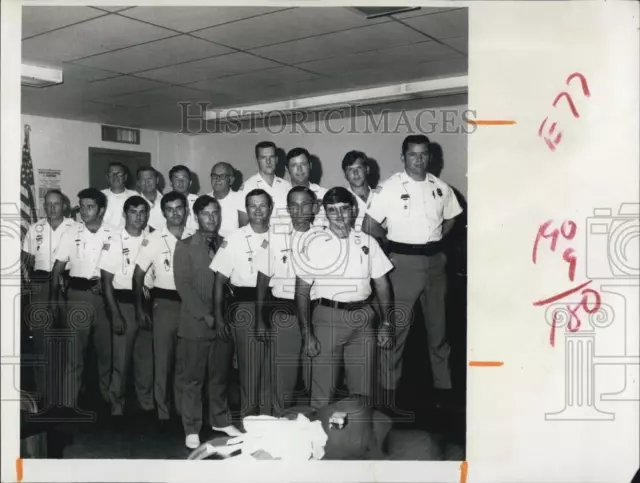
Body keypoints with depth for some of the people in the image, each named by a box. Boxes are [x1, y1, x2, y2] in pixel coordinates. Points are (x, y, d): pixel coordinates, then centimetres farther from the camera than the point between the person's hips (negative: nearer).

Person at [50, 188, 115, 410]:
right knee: (74, 351, 1)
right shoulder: (71, 233, -1)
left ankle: (108, 397, 27)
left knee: (106, 349, 10)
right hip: (78, 295, -1)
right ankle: (69, 403, 9)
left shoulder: (113, 234, -1)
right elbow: (58, 268, 0)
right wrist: (54, 298, -6)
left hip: (105, 296, 1)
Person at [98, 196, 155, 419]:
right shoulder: (114, 241, -4)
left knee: (146, 358, 10)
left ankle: (147, 404, 23)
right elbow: (106, 281, -5)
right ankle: (117, 407, 17)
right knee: (121, 359, 3)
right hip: (123, 304, -3)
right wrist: (115, 315, -10)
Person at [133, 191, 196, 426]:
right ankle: (163, 412, 14)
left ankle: (184, 409, 24)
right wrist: (140, 309, -5)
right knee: (163, 360, 4)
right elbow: (138, 275, 0)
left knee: (186, 360, 11)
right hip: (165, 304, -2)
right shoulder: (154, 239, -3)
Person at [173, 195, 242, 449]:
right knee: (194, 378, 4)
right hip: (196, 323, -3)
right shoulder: (185, 246, 0)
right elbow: (183, 285, -7)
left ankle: (221, 420, 26)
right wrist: (206, 315, -13)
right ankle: (192, 429, 14)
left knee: (220, 376, 11)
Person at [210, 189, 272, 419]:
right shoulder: (234, 239, 2)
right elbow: (220, 280, 1)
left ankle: (268, 418, 18)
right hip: (244, 307, -2)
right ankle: (248, 417, 10)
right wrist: (218, 317, -5)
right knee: (249, 368, -2)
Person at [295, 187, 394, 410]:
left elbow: (382, 284, 11)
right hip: (328, 318, -2)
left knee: (363, 393, 10)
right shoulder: (315, 245, -1)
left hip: (363, 318, 3)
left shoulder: (368, 242, 8)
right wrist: (307, 334, -8)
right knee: (322, 394, 0)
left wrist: (386, 324, 3)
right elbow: (301, 292, -2)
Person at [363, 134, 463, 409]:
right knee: (397, 327, 2)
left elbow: (451, 218, 20)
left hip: (435, 261, 4)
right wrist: (392, 242, 2)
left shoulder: (441, 187, 4)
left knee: (437, 326, 14)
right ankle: (389, 387, 13)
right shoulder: (391, 187, -9)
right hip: (404, 262, -4)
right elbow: (369, 225, -10)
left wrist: (433, 240, 7)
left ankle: (443, 386, 26)